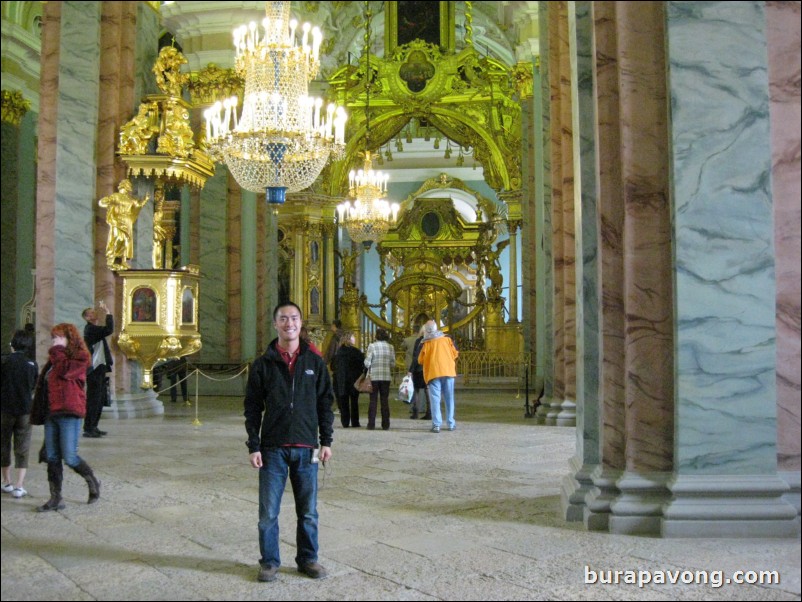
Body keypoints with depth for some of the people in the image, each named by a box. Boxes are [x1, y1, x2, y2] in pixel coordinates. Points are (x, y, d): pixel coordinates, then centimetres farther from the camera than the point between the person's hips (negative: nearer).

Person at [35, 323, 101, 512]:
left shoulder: (80, 358, -4)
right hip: (51, 413, 7)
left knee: (69, 457, -8)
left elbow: (65, 371, -22)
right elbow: (42, 384, 21)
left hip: (69, 413, -7)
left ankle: (93, 482, 16)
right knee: (52, 457, 5)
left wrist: (56, 352, -9)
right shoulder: (54, 359, 18)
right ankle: (55, 498, 11)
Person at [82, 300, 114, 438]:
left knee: (100, 398, 15)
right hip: (94, 369, -10)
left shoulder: (93, 328, 16)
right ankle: (88, 429, -2)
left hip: (99, 368, 10)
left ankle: (93, 427, 22)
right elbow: (109, 329, -28)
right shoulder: (90, 329, -16)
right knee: (93, 399, -7)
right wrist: (107, 312, -21)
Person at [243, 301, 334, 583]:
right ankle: (269, 561, 18)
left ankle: (308, 558, 23)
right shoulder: (263, 364, 1)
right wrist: (254, 447, -5)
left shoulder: (314, 362, 5)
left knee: (308, 511, 8)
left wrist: (326, 441, 3)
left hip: (306, 448, 1)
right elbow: (252, 408, 1)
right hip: (273, 448, -1)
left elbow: (325, 403, 8)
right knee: (268, 512, 4)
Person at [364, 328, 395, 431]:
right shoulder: (390, 347, 1)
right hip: (386, 376, 2)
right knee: (385, 400, 7)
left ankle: (371, 424, 2)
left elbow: (367, 362, -8)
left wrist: (369, 367, 12)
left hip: (374, 376, -2)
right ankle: (385, 424, 7)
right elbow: (393, 363, 2)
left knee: (373, 400, 4)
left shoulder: (372, 346, -8)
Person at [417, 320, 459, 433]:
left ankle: (436, 425, -8)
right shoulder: (447, 339, 3)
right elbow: (455, 354, 6)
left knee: (435, 399, -1)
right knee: (449, 398, 11)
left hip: (433, 373, -2)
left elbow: (420, 360, 1)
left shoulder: (426, 344, -3)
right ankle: (450, 423, 14)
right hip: (448, 371, 2)